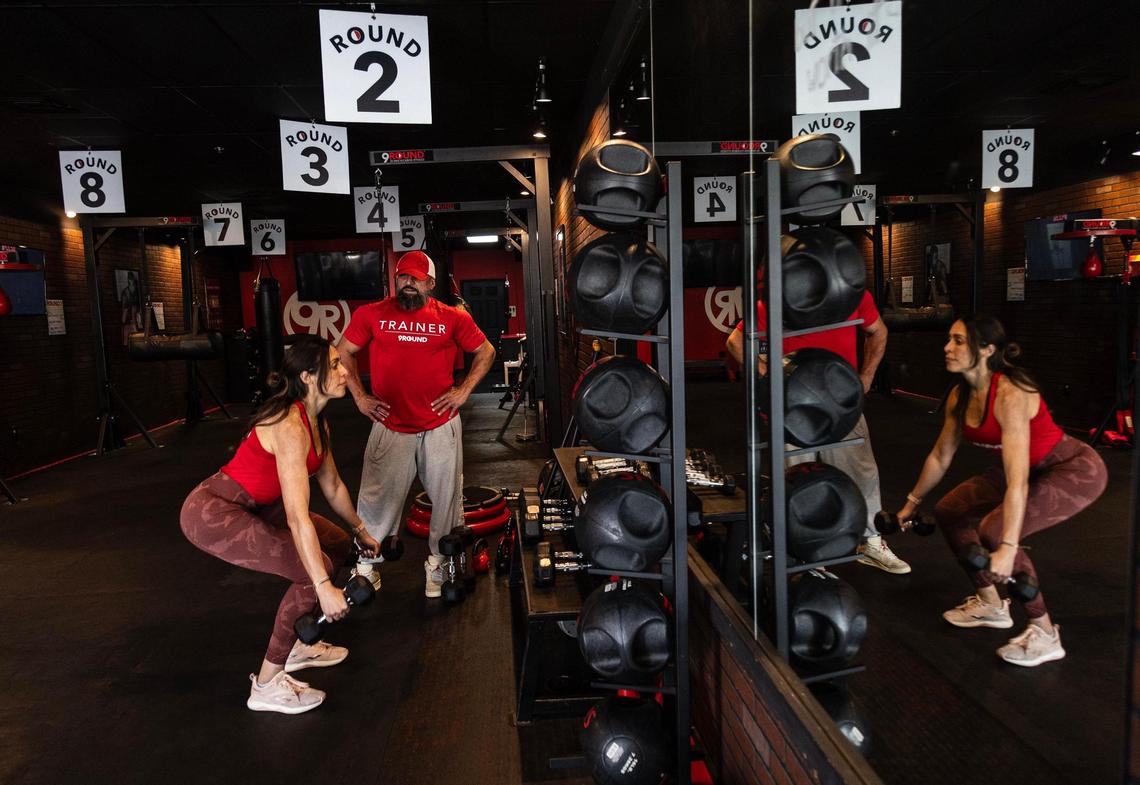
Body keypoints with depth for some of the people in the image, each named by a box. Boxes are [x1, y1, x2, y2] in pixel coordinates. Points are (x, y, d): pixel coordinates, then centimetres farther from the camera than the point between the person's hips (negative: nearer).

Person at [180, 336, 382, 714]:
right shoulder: (290, 426, -27)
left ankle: (297, 645, 25)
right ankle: (266, 685, -3)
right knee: (314, 570, -17)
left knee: (336, 545, 12)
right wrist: (324, 587, -32)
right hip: (211, 512, -10)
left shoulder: (316, 420, 2)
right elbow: (297, 517, -32)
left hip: (251, 507, 10)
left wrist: (361, 532, 25)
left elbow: (332, 485, 16)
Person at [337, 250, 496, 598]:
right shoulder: (371, 315, 1)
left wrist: (463, 390, 0)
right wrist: (359, 396, 4)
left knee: (446, 497, 10)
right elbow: (343, 352, 12)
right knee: (378, 498, 6)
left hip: (441, 426, 0)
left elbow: (486, 352, 9)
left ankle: (439, 563, 29)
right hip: (390, 426, 0)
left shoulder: (453, 318, 0)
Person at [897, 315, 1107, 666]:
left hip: (1075, 469, -9)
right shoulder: (960, 396, -7)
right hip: (1028, 468, 9)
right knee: (949, 512, 4)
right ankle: (991, 606, 21)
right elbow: (940, 456, 7)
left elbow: (1017, 482, -38)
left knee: (994, 531, -26)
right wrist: (911, 503, 15)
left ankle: (1046, 636, -8)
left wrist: (1007, 549, -41)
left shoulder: (1009, 395, -32)